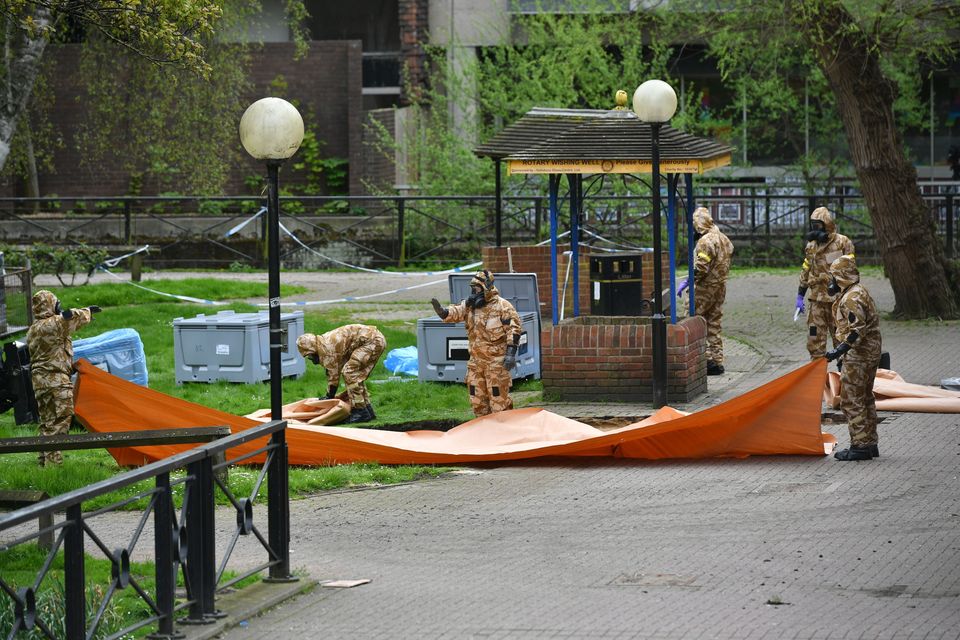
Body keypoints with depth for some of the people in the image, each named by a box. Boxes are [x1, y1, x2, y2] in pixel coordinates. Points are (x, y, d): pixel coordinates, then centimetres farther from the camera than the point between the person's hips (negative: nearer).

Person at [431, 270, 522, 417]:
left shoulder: (502, 306, -9)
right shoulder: (469, 305, 9)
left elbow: (514, 329, -11)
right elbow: (453, 313, -2)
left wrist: (511, 353, -17)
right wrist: (440, 310, -24)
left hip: (496, 361, -7)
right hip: (476, 360, 7)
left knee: (498, 398, -4)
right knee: (477, 399, 11)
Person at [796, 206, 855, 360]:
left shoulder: (842, 242, -6)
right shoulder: (811, 246, 11)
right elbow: (805, 272, 19)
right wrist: (800, 296, 16)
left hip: (837, 299, -5)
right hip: (817, 300, 5)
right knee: (814, 341, 3)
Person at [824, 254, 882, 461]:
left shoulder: (852, 298, -18)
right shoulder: (859, 292, 15)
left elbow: (857, 329, -26)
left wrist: (841, 350, -28)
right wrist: (843, 353, 24)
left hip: (858, 356, -11)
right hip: (870, 355, 11)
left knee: (852, 401, -7)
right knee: (865, 399, 16)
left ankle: (860, 446, -6)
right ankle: (870, 444, 23)